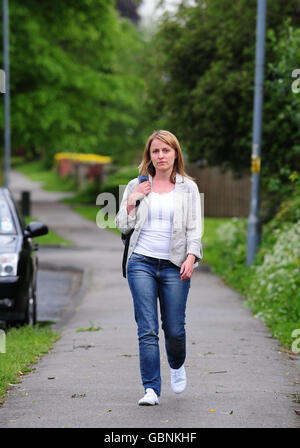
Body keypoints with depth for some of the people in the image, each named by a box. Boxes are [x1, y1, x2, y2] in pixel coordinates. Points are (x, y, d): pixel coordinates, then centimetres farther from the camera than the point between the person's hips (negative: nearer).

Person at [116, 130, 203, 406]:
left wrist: (191, 257, -11)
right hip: (142, 263, 0)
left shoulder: (188, 188, 8)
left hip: (174, 266, 0)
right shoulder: (137, 186, 9)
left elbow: (194, 228, 3)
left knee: (174, 329, 3)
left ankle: (177, 365, 36)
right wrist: (132, 200, -5)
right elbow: (123, 226, 9)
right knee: (147, 330, -7)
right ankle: (151, 389, -5)